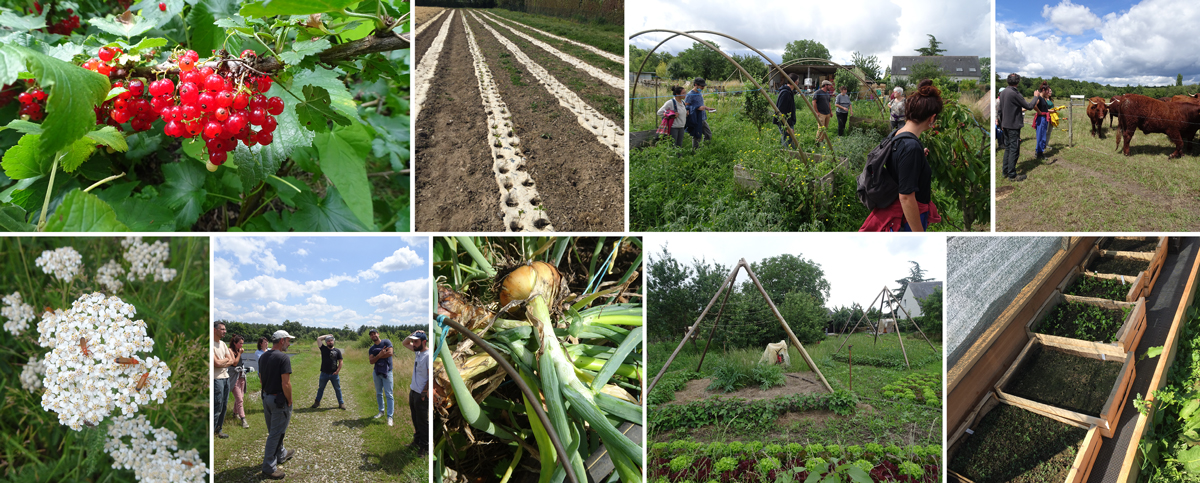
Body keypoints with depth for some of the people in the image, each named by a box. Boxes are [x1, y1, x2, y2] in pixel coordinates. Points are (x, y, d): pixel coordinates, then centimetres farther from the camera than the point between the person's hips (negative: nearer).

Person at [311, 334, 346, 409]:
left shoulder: (337, 351, 2)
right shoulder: (323, 349, 1)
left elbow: (340, 362, 4)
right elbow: (318, 339, -5)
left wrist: (338, 370, -6)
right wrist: (327, 336, 2)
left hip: (334, 374, 0)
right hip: (324, 374, 0)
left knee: (337, 389, 7)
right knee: (320, 388, 14)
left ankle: (341, 403, 15)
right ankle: (317, 402, 29)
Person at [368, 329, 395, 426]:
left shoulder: (386, 342, -3)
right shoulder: (372, 349, 10)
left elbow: (390, 353, -18)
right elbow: (371, 361, -3)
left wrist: (378, 356, -9)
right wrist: (380, 355, -19)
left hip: (387, 372, -6)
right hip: (377, 372, 6)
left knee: (389, 395, -8)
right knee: (378, 394, 14)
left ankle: (390, 417, -9)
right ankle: (381, 411, 29)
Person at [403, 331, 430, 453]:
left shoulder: (428, 355, -20)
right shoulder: (418, 351, 6)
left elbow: (431, 377, -21)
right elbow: (405, 343, 22)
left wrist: (424, 393, -19)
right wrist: (412, 335, 3)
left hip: (421, 395, -9)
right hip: (413, 392, 9)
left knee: (422, 422, 0)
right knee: (416, 420, 20)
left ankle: (425, 447, 9)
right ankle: (417, 441, 33)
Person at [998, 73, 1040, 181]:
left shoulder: (1003, 93, 6)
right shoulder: (1015, 94, -20)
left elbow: (1000, 109, 14)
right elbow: (1029, 106, -15)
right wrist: (1036, 96, 0)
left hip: (1005, 125, 8)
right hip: (1014, 126, -8)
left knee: (1007, 148, 17)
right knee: (1014, 150, -3)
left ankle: (1005, 171, 23)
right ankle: (1012, 175, 0)